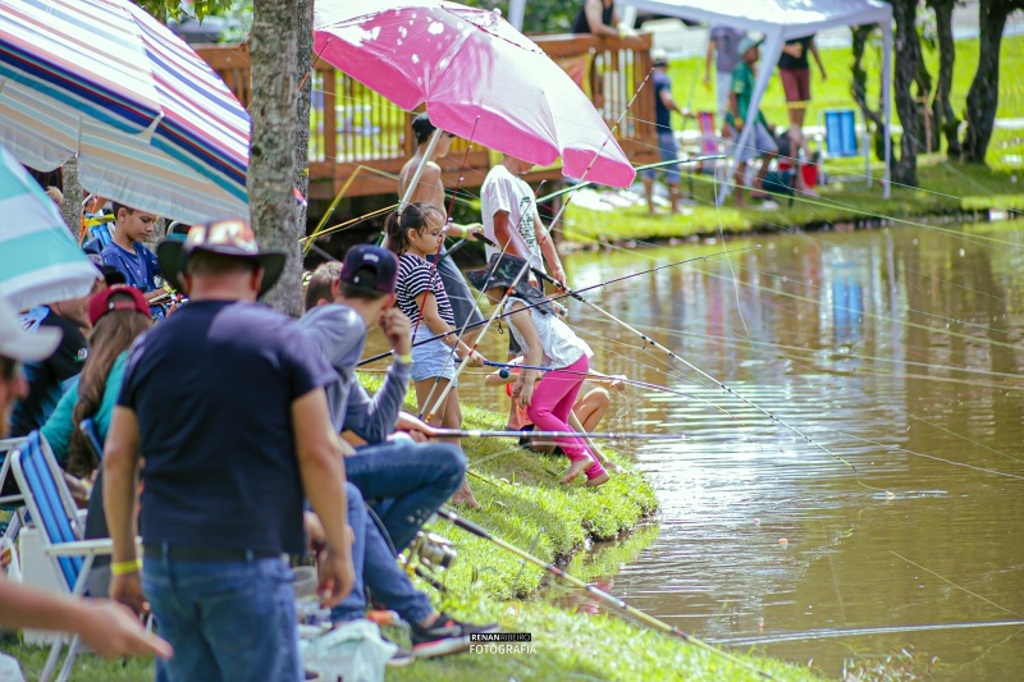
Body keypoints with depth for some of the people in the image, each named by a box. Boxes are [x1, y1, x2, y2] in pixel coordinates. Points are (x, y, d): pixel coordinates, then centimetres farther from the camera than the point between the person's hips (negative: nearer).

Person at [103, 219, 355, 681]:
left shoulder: (149, 347, 10)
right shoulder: (279, 338, -2)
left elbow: (117, 460, 10)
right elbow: (319, 452, -6)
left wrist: (124, 562, 17)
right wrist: (338, 548, 3)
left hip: (163, 558, 5)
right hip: (244, 560, -5)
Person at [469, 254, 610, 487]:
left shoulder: (515, 308, -11)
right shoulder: (523, 301, 20)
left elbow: (536, 346, -18)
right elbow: (532, 347, 24)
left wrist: (529, 383, -21)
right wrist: (521, 379, 23)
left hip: (566, 361, -10)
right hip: (576, 360, 10)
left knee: (537, 410, -17)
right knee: (557, 419, 13)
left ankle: (579, 455, -19)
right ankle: (595, 470, 12)